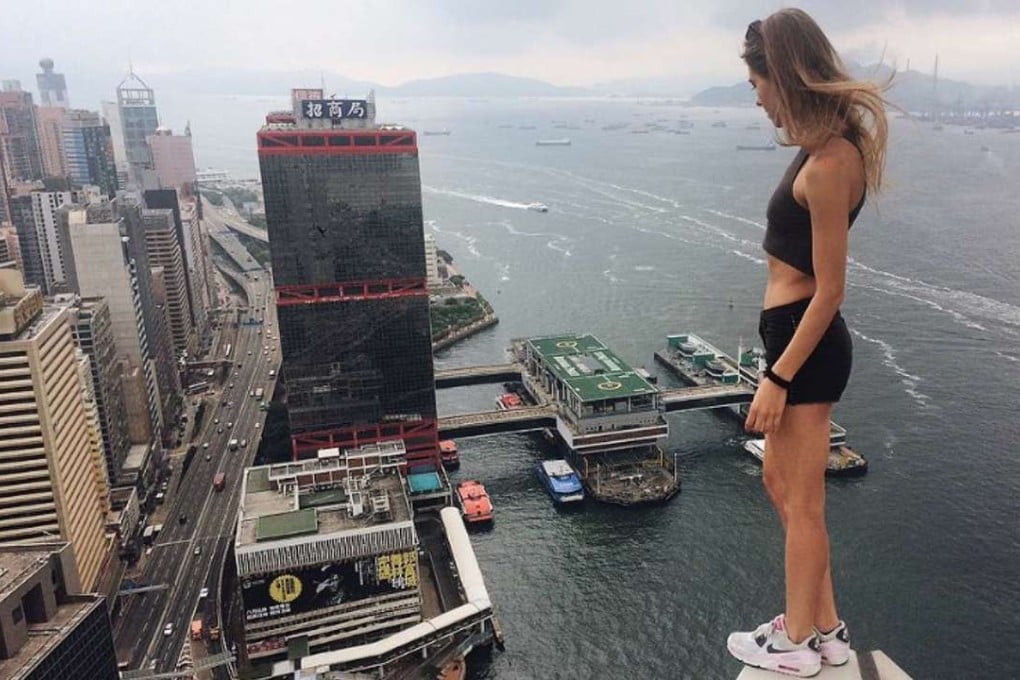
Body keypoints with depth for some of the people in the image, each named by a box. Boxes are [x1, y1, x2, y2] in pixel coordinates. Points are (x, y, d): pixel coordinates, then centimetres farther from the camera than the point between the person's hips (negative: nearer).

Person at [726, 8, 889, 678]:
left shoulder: (827, 165, -22)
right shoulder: (834, 142, 9)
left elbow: (829, 291, -20)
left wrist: (778, 378, -18)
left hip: (806, 343, -11)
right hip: (797, 334, 11)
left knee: (802, 502, 7)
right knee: (781, 483, 22)